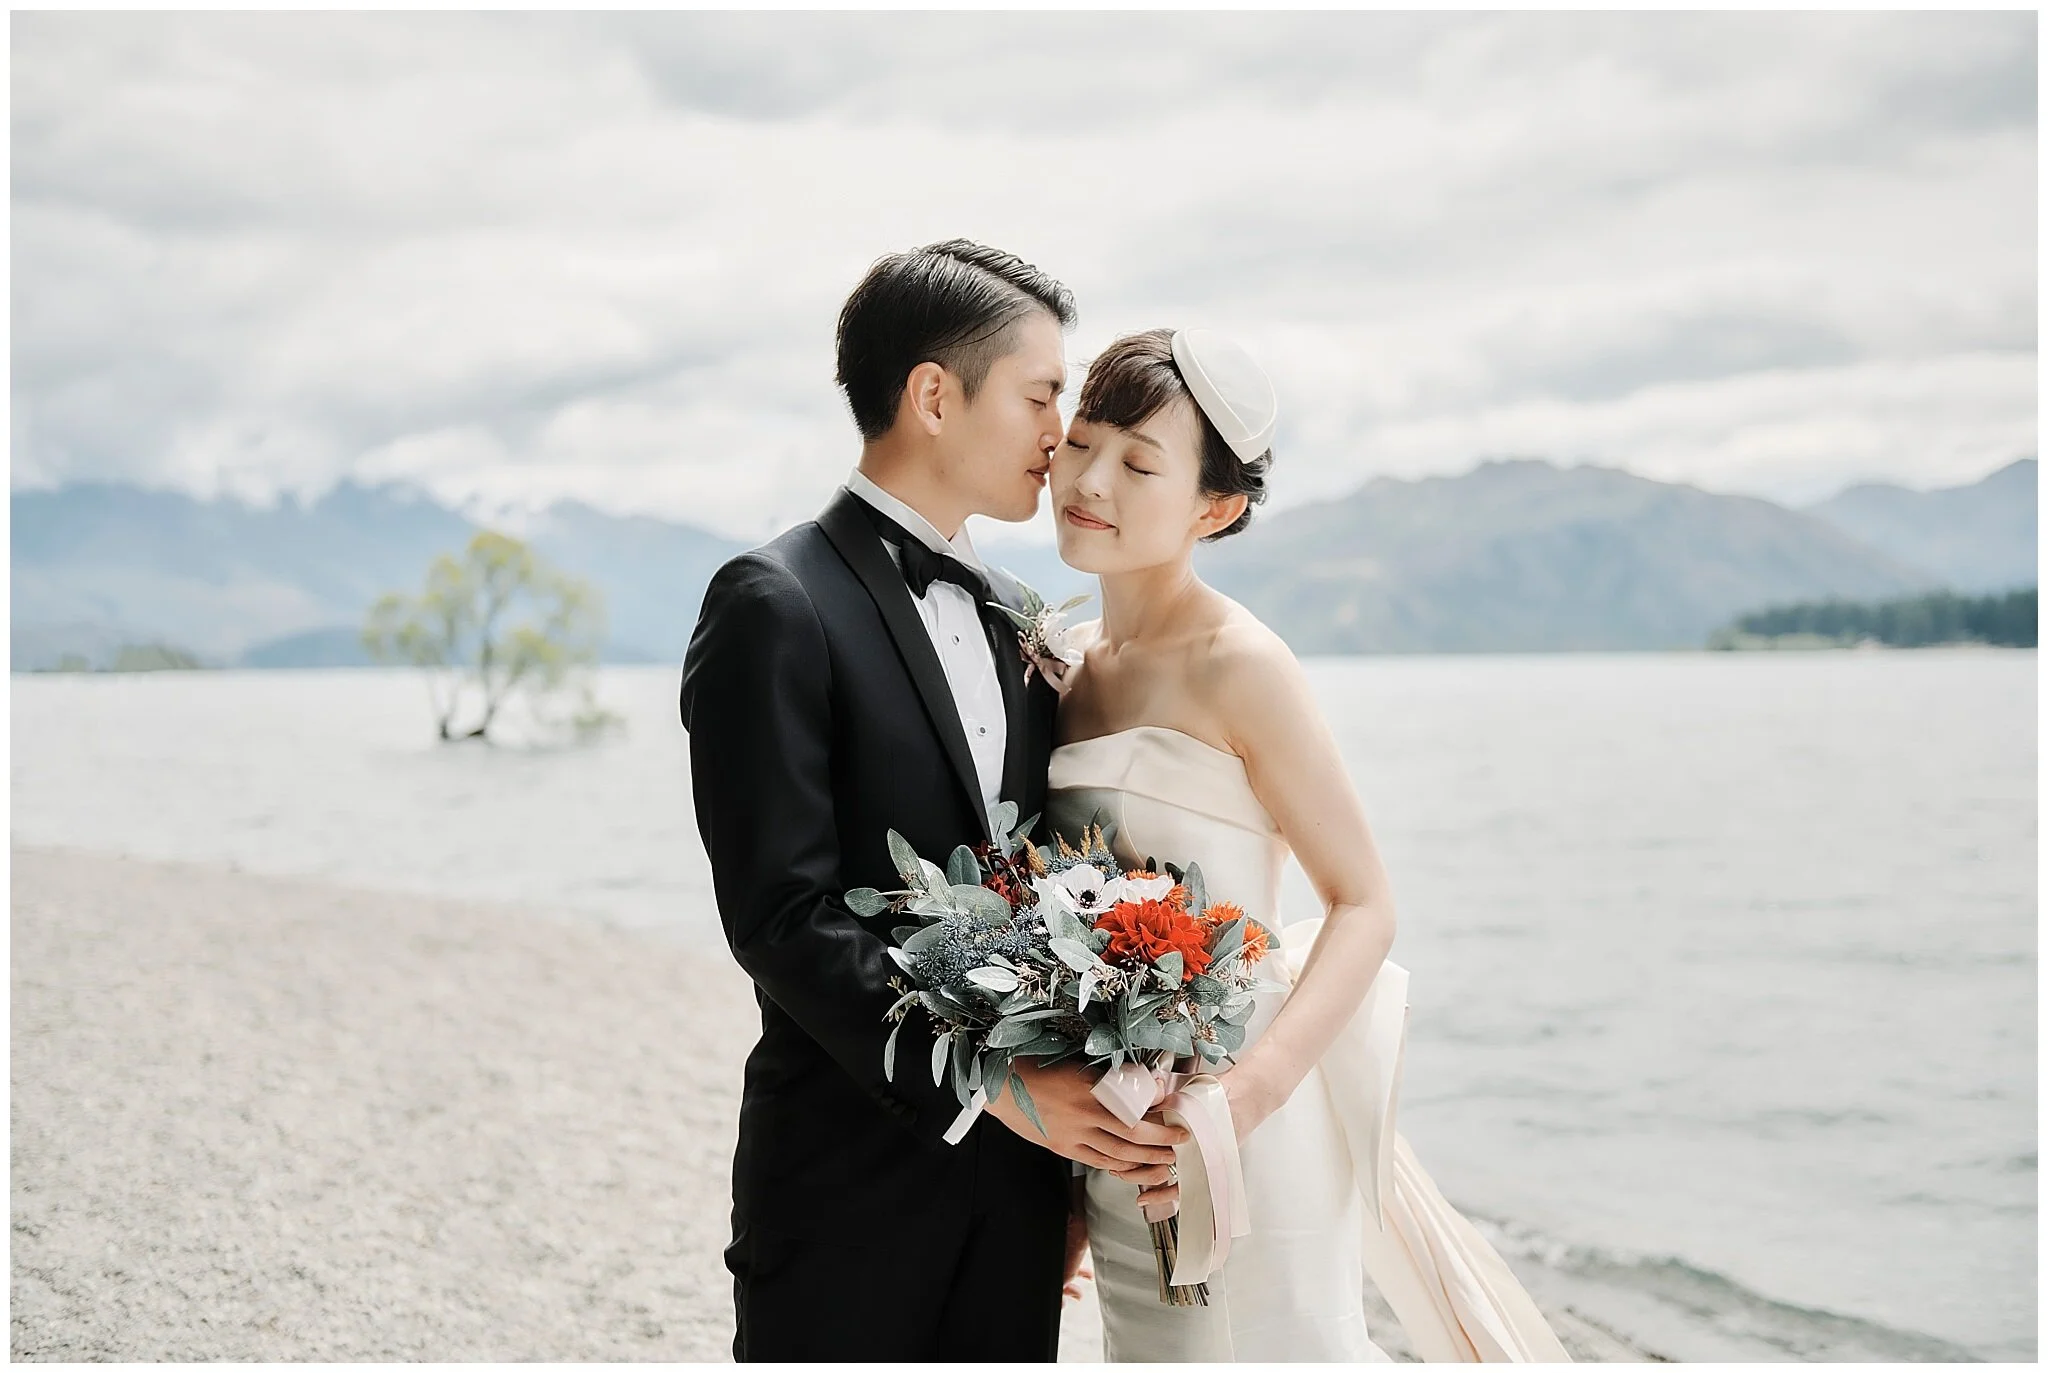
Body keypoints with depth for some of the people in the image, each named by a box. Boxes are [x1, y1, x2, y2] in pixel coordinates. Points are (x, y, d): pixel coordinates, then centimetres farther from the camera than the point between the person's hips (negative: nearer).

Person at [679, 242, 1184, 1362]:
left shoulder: (1010, 617, 13)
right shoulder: (777, 606, -11)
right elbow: (781, 914, -18)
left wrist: (1083, 1124, 6)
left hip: (1018, 1179, 7)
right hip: (854, 1185, -7)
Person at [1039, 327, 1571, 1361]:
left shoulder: (1237, 665, -14)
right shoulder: (1068, 665, 7)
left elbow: (1364, 906, -15)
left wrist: (1250, 1092, -27)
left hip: (1248, 1137, -7)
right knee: (1150, 1351, 16)